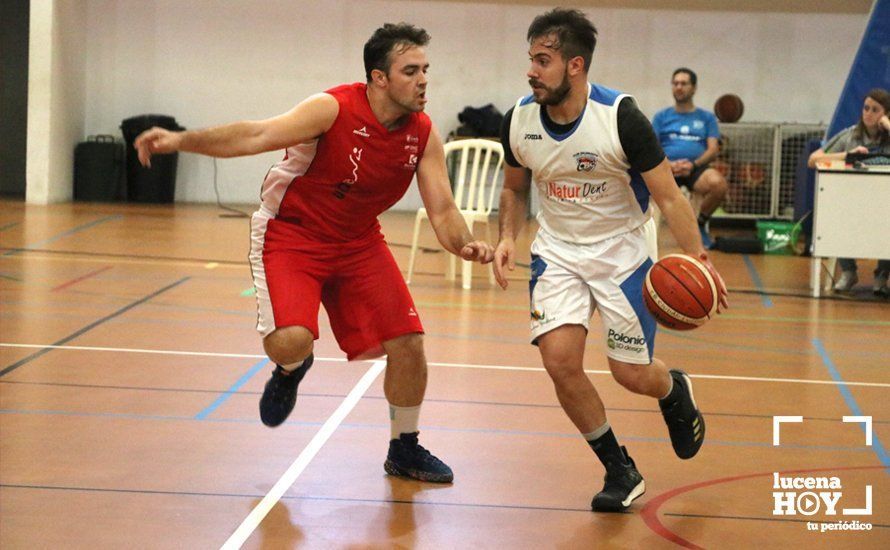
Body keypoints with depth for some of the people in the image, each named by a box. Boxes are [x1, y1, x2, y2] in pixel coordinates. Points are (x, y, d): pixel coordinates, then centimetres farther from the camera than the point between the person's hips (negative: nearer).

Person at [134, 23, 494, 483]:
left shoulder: (424, 135, -9)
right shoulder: (335, 109, -25)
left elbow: (442, 210, -6)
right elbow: (257, 136, -33)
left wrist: (464, 245, -28)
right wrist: (181, 140, -45)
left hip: (359, 242, 5)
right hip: (290, 234, -5)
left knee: (408, 343, -2)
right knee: (291, 340, -27)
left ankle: (404, 450, 23)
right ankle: (290, 371, 14)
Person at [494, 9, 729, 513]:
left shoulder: (621, 117, -22)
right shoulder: (519, 120, -9)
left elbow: (668, 195, -18)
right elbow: (515, 189, 10)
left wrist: (697, 257, -30)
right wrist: (508, 239, -7)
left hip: (621, 251, -3)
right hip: (558, 251, 3)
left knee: (632, 373, -1)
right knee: (560, 361, -15)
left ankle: (675, 391, 40)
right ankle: (621, 472, 6)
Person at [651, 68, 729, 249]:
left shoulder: (707, 117, 18)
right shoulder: (661, 116, 18)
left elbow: (713, 150, 7)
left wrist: (693, 164, -14)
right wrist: (668, 164, -14)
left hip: (696, 167, 0)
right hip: (666, 167, 0)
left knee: (718, 184, -35)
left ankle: (701, 222, -4)